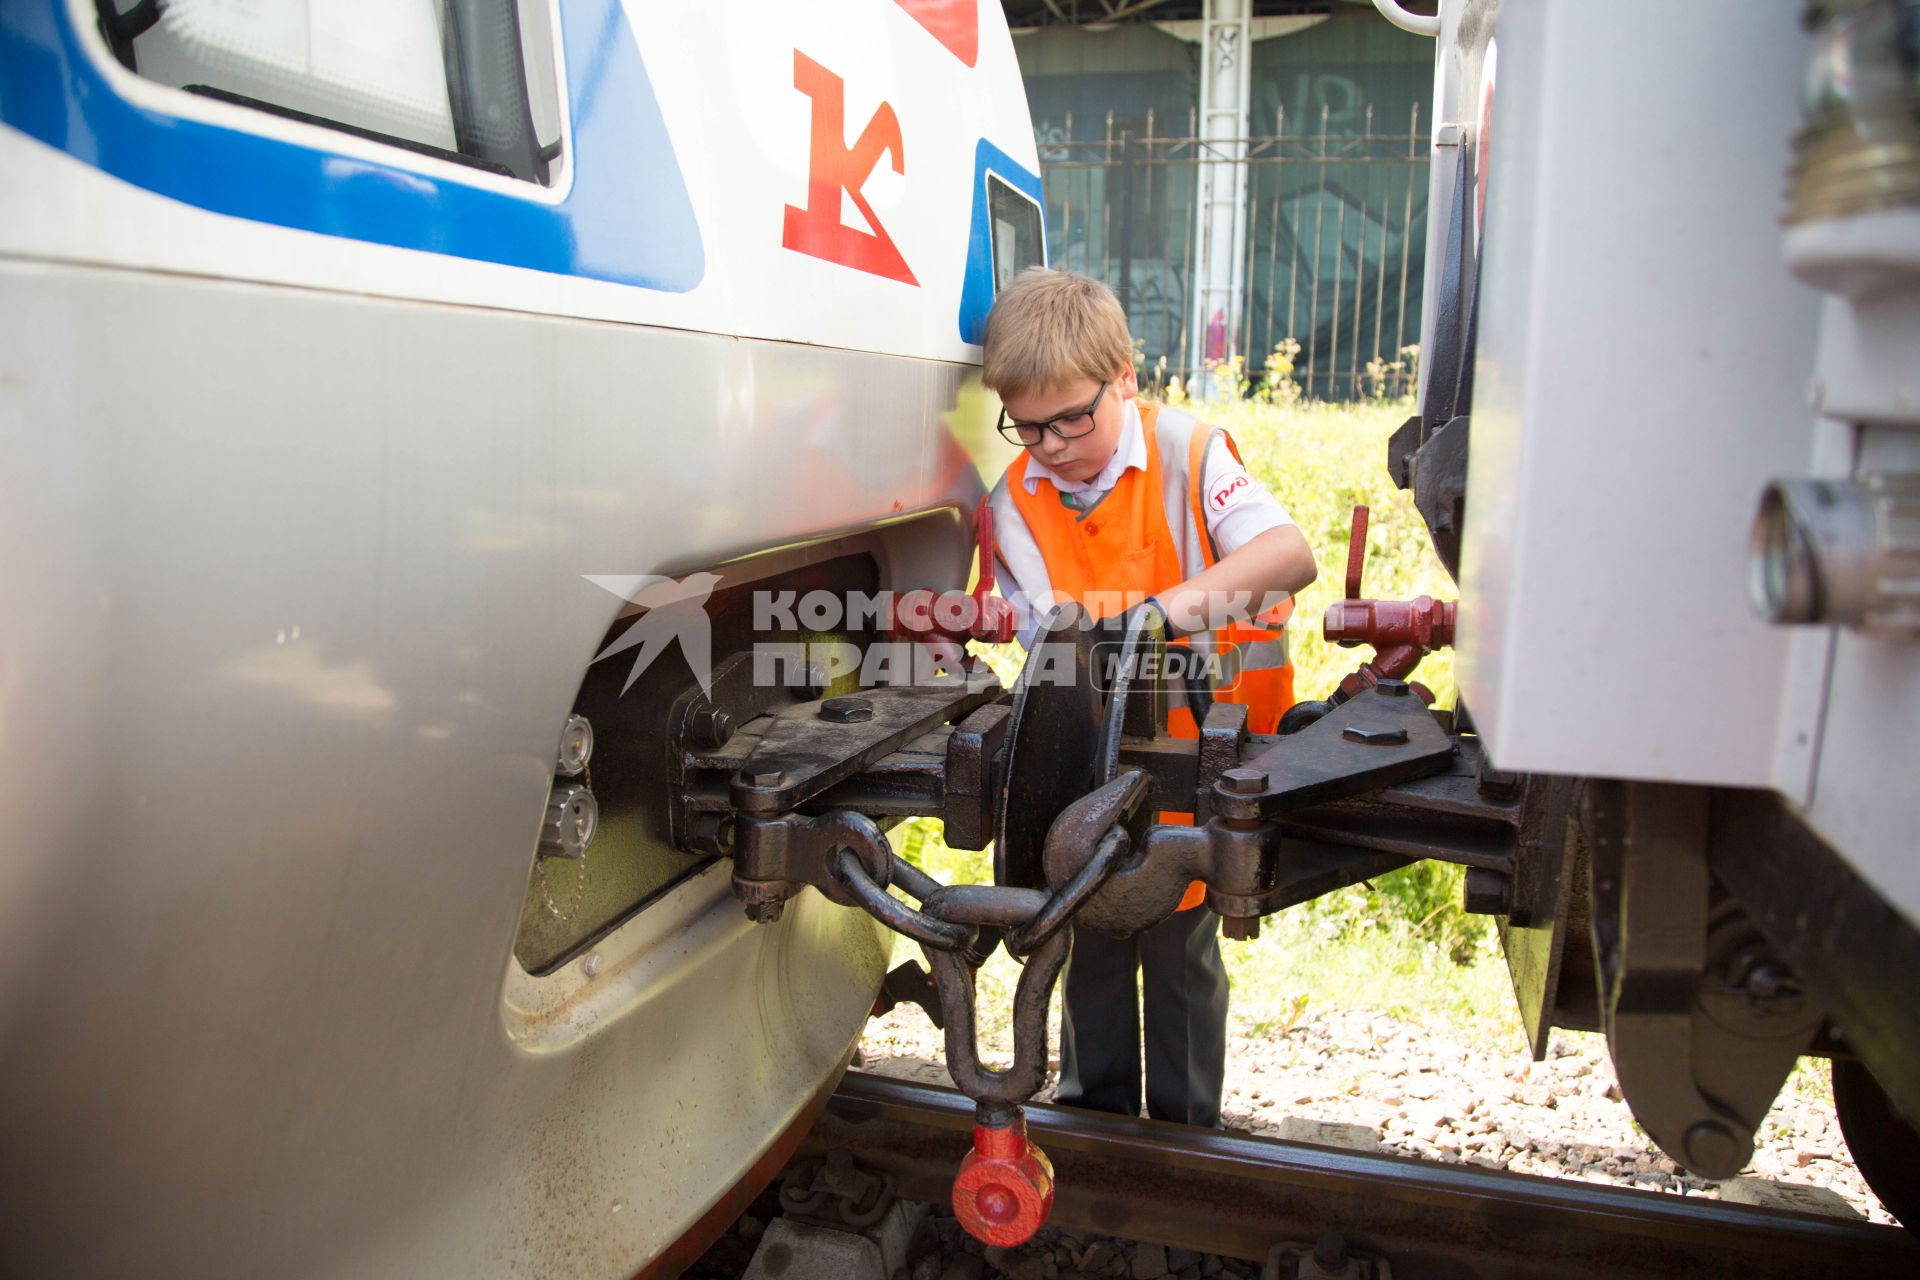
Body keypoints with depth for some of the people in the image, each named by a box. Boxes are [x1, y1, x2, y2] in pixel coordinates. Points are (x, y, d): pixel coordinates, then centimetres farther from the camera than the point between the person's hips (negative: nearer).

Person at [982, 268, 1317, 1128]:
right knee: (1090, 939, 15)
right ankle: (1092, 1110, 37)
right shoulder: (1014, 502, -4)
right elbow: (1043, 633, -7)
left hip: (1197, 743, -3)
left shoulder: (1187, 452, -13)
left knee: (1180, 951, 6)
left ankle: (1185, 1130, 28)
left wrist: (1193, 596, -44)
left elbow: (1290, 554, -26)